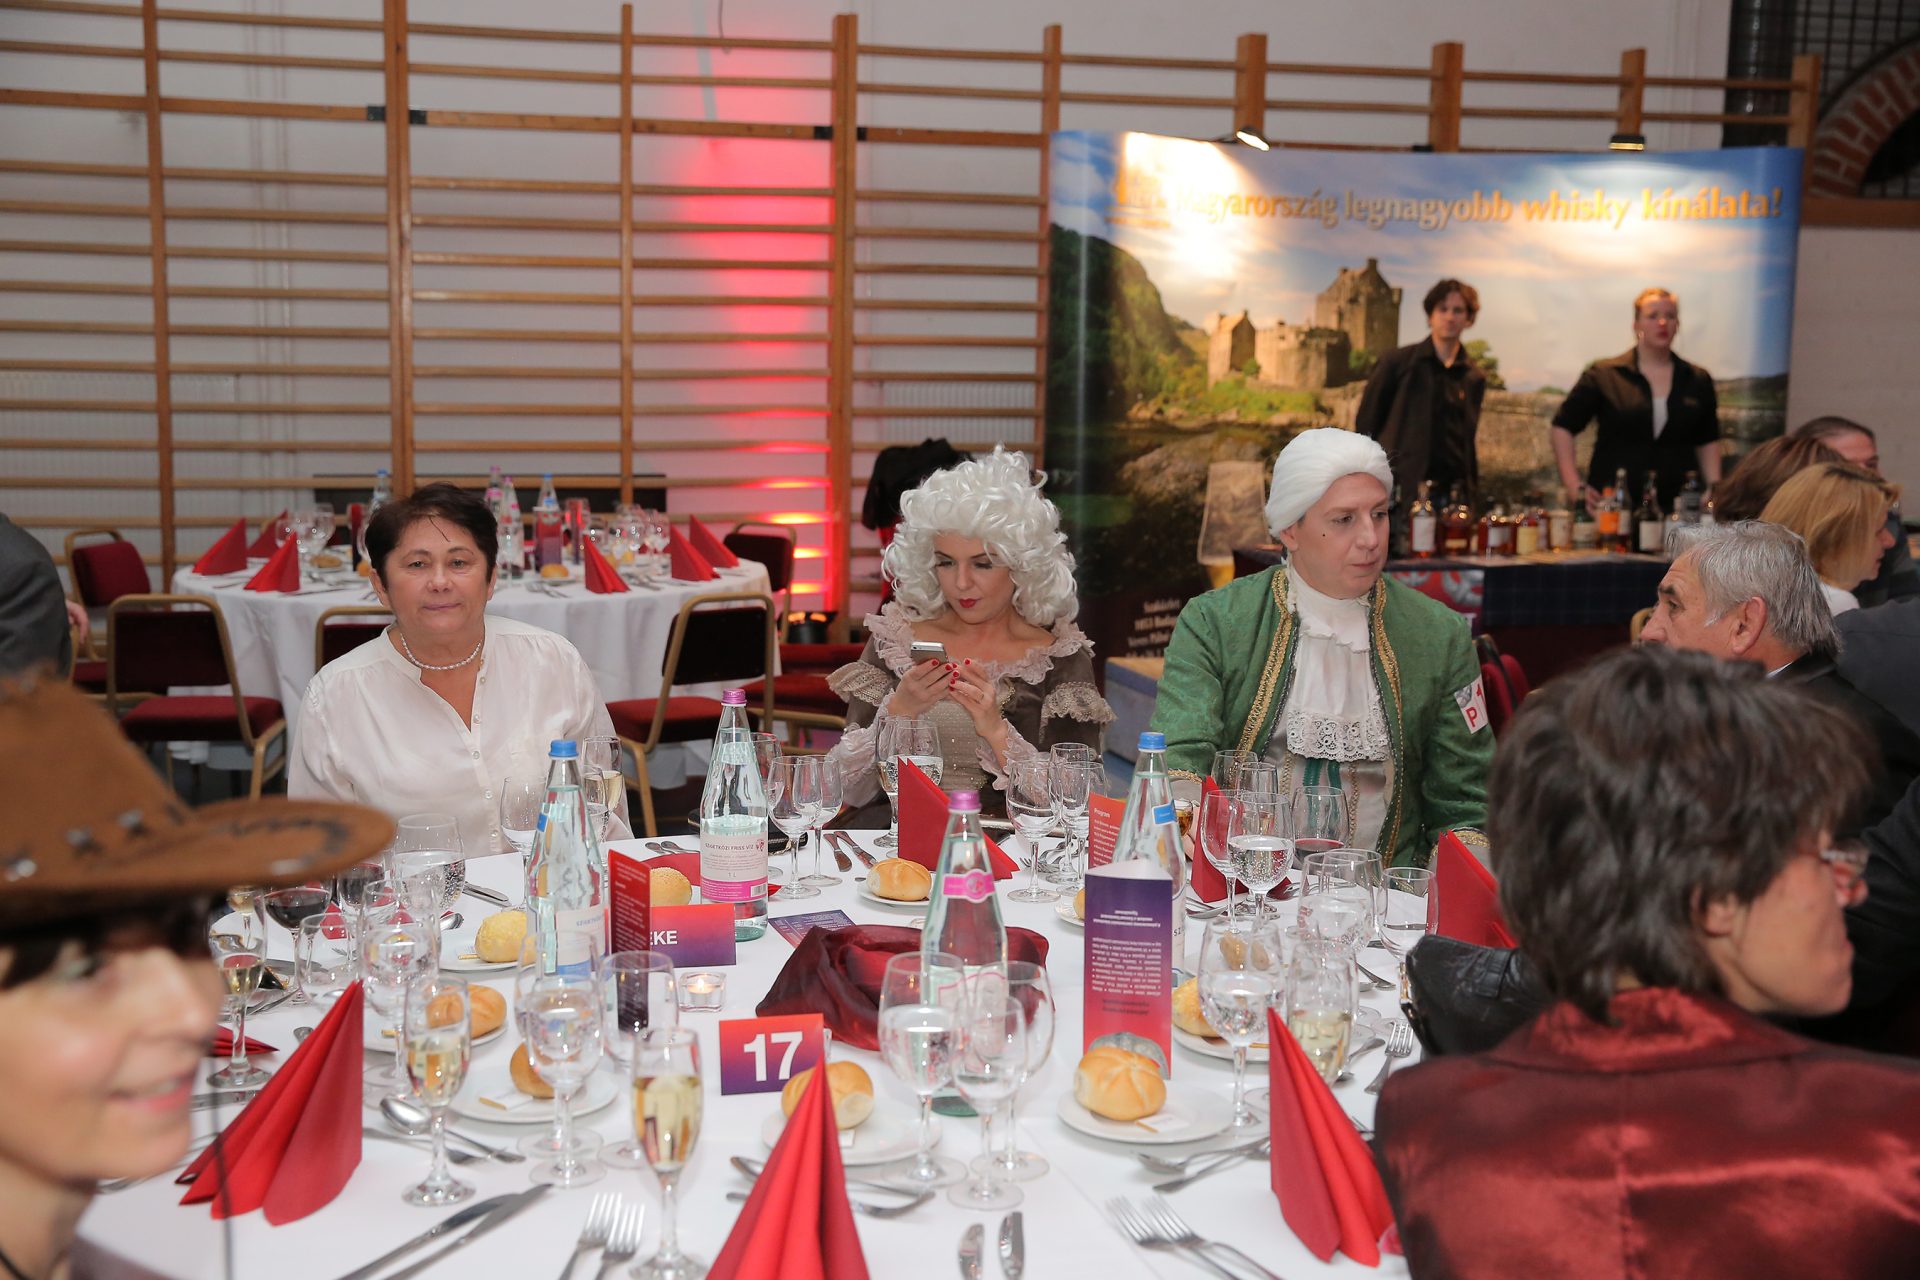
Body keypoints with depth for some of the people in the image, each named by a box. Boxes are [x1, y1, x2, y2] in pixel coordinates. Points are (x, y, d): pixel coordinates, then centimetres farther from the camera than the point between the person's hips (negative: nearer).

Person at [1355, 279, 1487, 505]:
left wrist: (1471, 492, 11)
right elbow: (1366, 424, 4)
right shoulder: (1397, 362, 4)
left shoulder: (1474, 378, 13)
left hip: (1451, 494, 3)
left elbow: (1467, 440, 18)